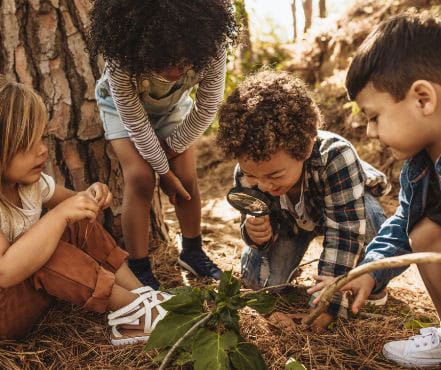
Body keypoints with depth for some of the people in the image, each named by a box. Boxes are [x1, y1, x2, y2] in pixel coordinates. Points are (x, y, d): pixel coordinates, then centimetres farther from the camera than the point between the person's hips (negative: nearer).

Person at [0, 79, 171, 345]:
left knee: (80, 228, -9)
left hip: (29, 289, 8)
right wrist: (60, 214, -38)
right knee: (48, 254, -33)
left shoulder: (30, 180, -5)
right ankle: (134, 311, -19)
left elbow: (68, 201, 12)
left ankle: (142, 294, -8)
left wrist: (89, 199, -13)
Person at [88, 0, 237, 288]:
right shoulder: (121, 59, -40)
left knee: (187, 176, -4)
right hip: (122, 104, -2)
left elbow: (207, 107, -21)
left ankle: (193, 252, 19)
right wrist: (164, 170, -19)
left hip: (173, 104, 3)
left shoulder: (212, 46, -36)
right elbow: (136, 123, -28)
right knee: (140, 177, -18)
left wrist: (171, 148, -14)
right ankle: (139, 269, -4)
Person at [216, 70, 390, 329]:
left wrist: (327, 302, -42)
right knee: (258, 279, -12)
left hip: (351, 204, -2)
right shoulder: (247, 174, -31)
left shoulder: (336, 156, -45)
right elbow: (267, 228, -17)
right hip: (291, 218, 3)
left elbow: (345, 231, -42)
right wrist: (257, 233, -42)